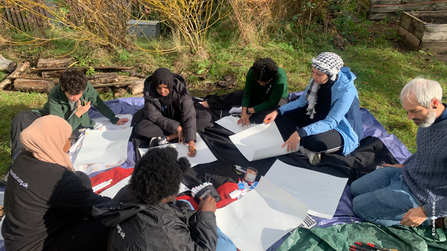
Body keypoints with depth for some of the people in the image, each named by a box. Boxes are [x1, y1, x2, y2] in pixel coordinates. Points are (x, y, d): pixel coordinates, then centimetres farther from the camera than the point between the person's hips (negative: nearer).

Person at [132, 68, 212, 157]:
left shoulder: (180, 90, -28)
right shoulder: (149, 92, -25)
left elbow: (189, 116, -32)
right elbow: (156, 117, -19)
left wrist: (191, 143, -42)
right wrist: (176, 127, -31)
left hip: (178, 117, 1)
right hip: (160, 122, -1)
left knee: (206, 117, -24)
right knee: (140, 129, -31)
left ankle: (166, 138, -27)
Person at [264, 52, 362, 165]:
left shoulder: (346, 90, -29)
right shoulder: (317, 80, -8)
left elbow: (330, 122, -33)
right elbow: (301, 101, 1)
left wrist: (300, 133, -44)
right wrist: (278, 112, -13)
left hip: (342, 133, -8)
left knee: (311, 140, -41)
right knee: (281, 117, -6)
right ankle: (307, 149, -18)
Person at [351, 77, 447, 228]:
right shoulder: (428, 117, -6)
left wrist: (426, 212, -25)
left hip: (419, 196, -9)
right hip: (405, 174, 9)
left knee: (360, 206, -5)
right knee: (355, 189, 16)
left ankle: (428, 220, 3)